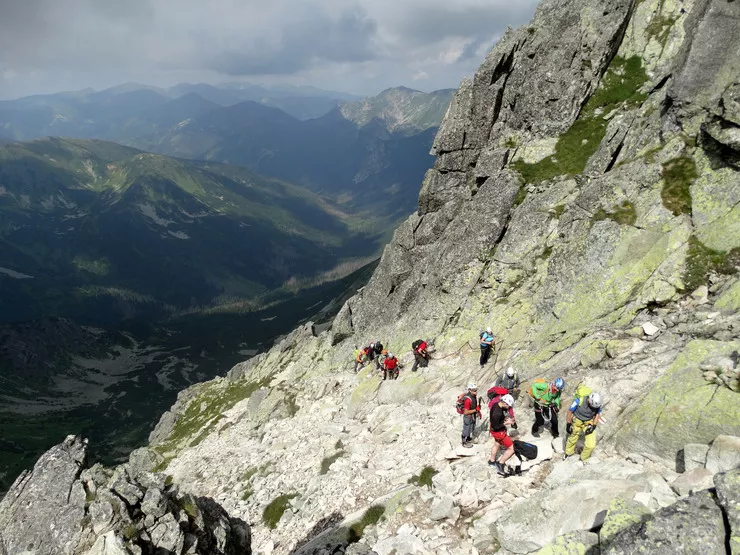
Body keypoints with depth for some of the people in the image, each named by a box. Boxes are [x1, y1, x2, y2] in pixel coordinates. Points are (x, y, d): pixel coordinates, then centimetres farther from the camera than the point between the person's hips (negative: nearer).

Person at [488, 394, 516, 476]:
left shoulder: (496, 404, -10)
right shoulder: (497, 413, -37)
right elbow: (496, 427, -28)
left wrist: (506, 418, -4)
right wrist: (506, 423, -24)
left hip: (500, 430, 10)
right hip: (498, 432, -10)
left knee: (497, 444, 33)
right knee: (512, 449, -2)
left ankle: (492, 461, 55)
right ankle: (500, 464, 11)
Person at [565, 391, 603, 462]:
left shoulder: (598, 405, -21)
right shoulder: (579, 401, -31)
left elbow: (597, 415, -1)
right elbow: (570, 412, -17)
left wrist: (593, 426, -11)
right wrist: (568, 425, -11)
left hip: (589, 423, 2)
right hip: (577, 422, -1)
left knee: (591, 445, -9)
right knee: (572, 440, 20)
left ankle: (584, 459, 20)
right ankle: (568, 454, 51)